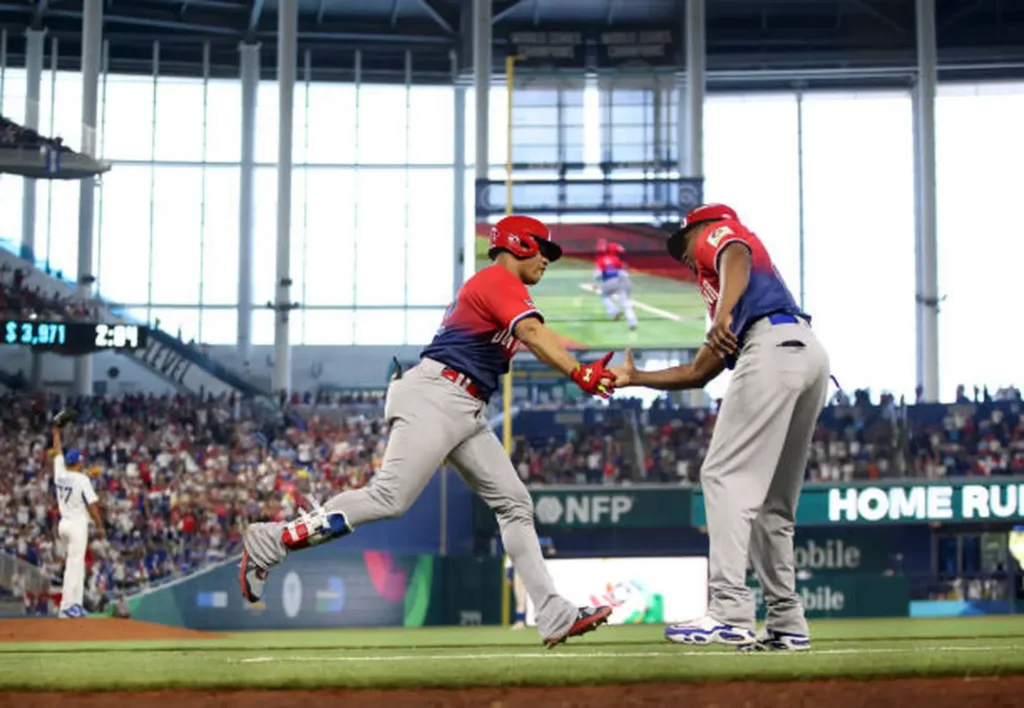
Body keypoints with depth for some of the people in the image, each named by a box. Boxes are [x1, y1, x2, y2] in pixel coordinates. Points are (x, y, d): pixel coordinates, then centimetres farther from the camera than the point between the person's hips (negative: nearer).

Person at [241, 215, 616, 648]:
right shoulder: (500, 280, -5)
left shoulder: (486, 286, 28)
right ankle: (269, 543, -9)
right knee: (389, 498, -19)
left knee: (514, 503, 2)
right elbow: (532, 332, -23)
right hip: (434, 397, -11)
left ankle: (555, 617, -2)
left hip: (466, 414, 11)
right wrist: (579, 374, -36)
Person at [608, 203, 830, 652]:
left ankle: (730, 612, -23)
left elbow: (736, 257, -10)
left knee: (727, 476, -13)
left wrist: (723, 313, -29)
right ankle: (786, 625, 11)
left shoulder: (718, 234, 16)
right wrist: (634, 377, 45)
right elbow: (697, 373, 38)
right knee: (771, 502, 12)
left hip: (773, 345, -9)